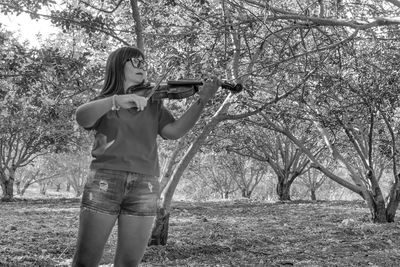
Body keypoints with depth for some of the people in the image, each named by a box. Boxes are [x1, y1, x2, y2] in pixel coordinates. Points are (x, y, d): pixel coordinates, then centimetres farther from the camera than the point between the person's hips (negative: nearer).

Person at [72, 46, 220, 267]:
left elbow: (174, 131, 1)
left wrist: (201, 101, -14)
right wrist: (116, 100, -28)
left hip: (144, 187, 2)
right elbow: (82, 117, -11)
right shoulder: (103, 103, 13)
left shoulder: (153, 104, 19)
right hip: (104, 181, -2)